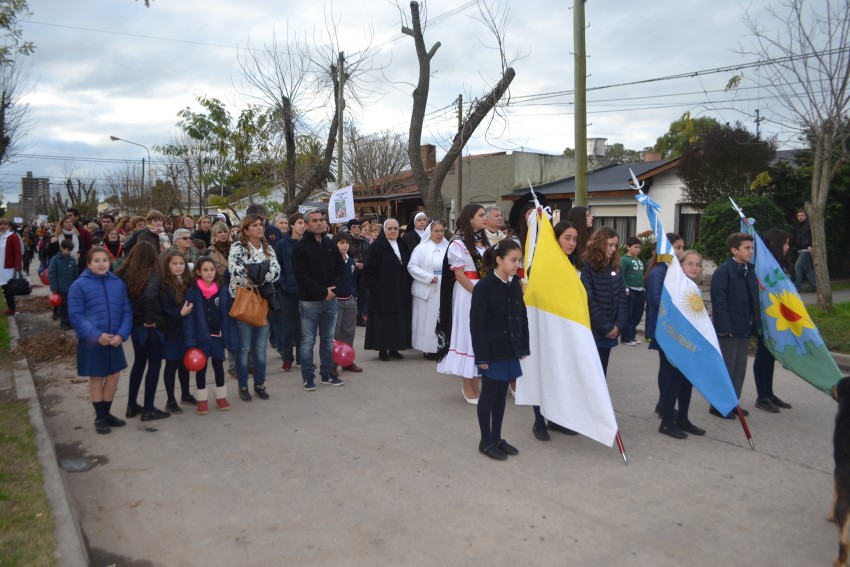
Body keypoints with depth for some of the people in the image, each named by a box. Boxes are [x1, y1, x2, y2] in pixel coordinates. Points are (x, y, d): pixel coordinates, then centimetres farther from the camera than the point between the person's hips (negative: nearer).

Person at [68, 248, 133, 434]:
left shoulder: (118, 284, 1)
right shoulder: (79, 285, -8)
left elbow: (127, 312, 1)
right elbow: (75, 315, -11)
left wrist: (121, 334, -14)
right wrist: (96, 335, -21)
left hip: (115, 340, 3)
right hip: (92, 341, -3)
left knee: (113, 377, 12)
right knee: (96, 378, 9)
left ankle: (107, 413, 30)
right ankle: (100, 417, 24)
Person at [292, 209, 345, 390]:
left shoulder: (331, 245, 10)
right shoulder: (301, 247, -7)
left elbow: (341, 269, 12)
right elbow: (301, 276, -14)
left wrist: (332, 288, -5)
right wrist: (323, 291, -15)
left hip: (330, 300, 5)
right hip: (309, 301, -5)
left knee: (328, 339, 12)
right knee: (308, 341, 2)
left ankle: (327, 374, 23)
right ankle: (307, 377, 13)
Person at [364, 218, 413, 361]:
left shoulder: (403, 245, 11)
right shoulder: (376, 246, -6)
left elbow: (408, 267, 17)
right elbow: (368, 269, -10)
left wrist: (407, 284, 7)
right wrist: (375, 286, -15)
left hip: (401, 292, 5)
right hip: (383, 292, -5)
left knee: (399, 320, 7)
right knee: (384, 321, -1)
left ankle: (394, 348, 16)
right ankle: (382, 349, 8)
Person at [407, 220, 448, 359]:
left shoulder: (448, 247, 7)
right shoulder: (422, 248, 0)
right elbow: (412, 266, -6)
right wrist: (428, 278, -14)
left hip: (444, 290, 3)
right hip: (427, 290, -3)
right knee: (428, 319, 1)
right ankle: (428, 348, 7)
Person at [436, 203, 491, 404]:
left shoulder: (485, 241, 12)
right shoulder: (458, 243, -8)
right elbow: (459, 274, -12)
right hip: (467, 293, -7)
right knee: (468, 335, 0)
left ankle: (475, 383, 21)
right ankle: (468, 387, 10)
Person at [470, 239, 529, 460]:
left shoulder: (515, 286, 5)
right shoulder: (484, 287, -15)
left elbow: (522, 318, 11)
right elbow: (476, 324, -15)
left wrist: (524, 347, 8)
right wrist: (482, 356, -16)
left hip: (510, 350, 6)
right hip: (492, 351, -6)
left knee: (501, 395, 15)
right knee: (488, 395, 6)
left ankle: (497, 438, 27)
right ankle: (486, 442, 18)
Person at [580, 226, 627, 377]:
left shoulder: (615, 267, 9)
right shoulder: (587, 267, -10)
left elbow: (622, 297, 6)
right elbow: (589, 301, -15)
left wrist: (619, 325, -6)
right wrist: (606, 327, -13)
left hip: (610, 332, 6)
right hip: (592, 331, -6)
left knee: (601, 372, 13)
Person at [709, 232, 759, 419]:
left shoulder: (750, 270, 10)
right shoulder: (723, 271, -13)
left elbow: (754, 299, 14)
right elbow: (718, 300, -18)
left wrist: (756, 323, 9)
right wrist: (723, 327, -21)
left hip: (745, 329, 8)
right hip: (728, 329, -8)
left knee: (740, 369, 14)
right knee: (725, 369, 1)